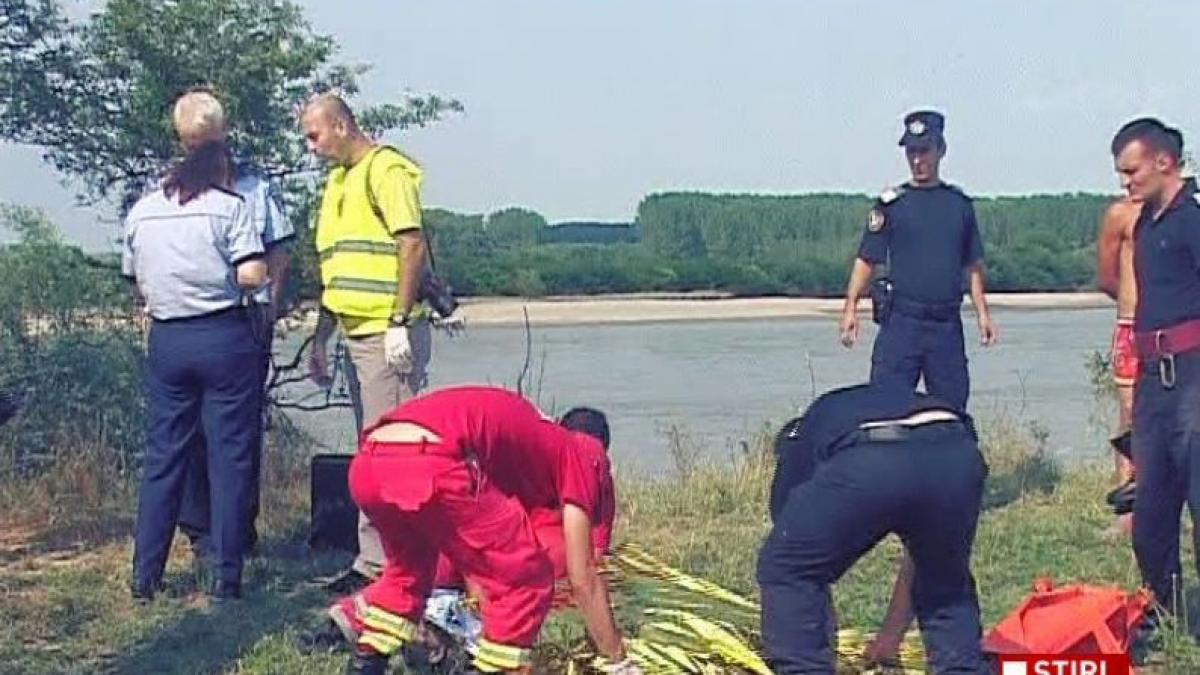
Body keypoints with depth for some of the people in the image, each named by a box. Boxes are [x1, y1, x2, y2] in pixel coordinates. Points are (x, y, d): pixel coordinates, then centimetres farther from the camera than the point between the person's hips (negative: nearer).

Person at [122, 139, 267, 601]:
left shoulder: (141, 211, 10)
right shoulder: (228, 206, -4)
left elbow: (136, 282, 15)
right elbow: (253, 275, -13)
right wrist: (226, 280, 8)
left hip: (166, 339, 4)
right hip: (224, 337, -4)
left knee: (162, 458, 11)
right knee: (230, 458, 2)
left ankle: (145, 576, 13)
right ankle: (227, 577, 4)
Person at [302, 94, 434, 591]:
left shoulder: (386, 169, -7)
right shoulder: (338, 182, 21)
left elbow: (412, 245, -17)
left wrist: (399, 322, -21)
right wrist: (321, 338, 23)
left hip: (389, 333, -9)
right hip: (360, 336, 9)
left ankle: (377, 561, -4)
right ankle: (377, 558, 16)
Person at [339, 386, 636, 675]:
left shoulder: (520, 427, 39)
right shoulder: (582, 453, 19)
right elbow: (582, 579, 15)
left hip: (365, 466, 8)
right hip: (429, 467, -8)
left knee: (406, 569, 36)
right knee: (526, 582, 11)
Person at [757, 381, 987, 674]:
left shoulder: (802, 438, 37)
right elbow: (920, 555, 49)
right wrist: (891, 638, 57)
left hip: (864, 466, -4)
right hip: (957, 457, 4)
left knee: (784, 572, 21)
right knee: (946, 585, 33)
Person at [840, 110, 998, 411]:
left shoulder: (960, 203, 13)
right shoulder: (891, 203, 4)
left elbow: (973, 264, 17)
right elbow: (866, 259, 0)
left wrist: (983, 313, 11)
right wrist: (850, 307, -11)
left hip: (948, 325, 3)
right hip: (901, 322, -3)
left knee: (953, 407, 5)